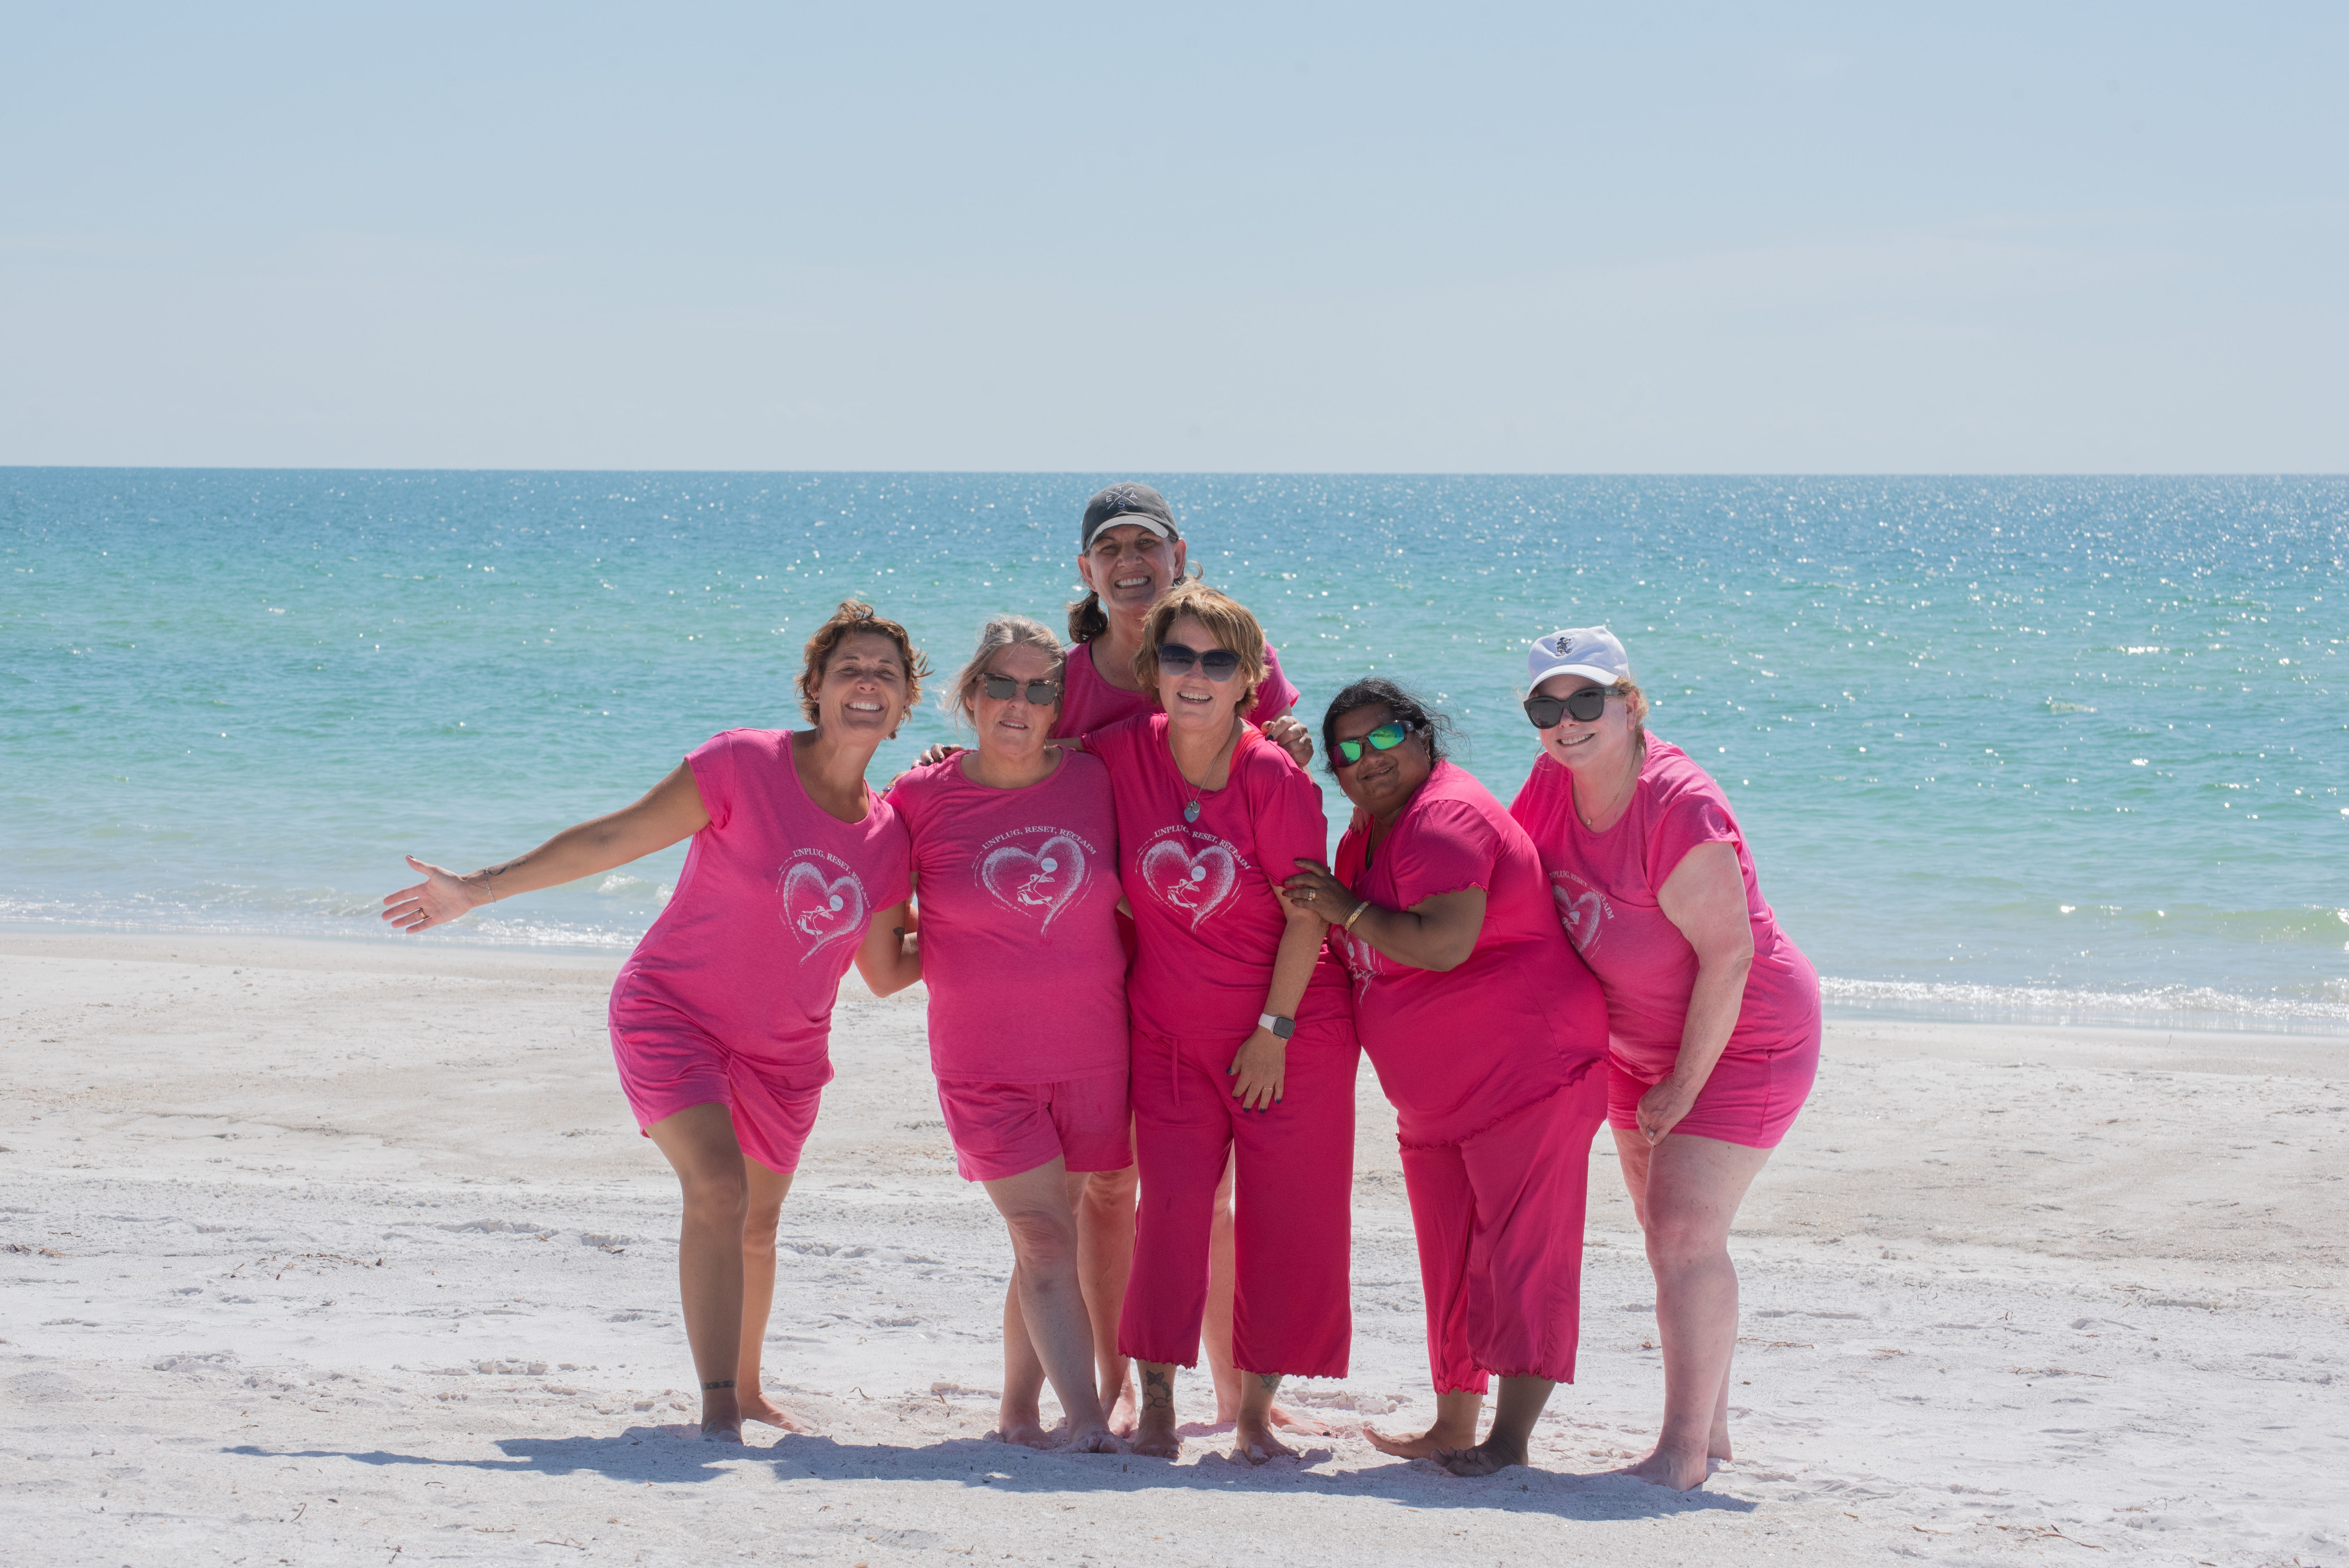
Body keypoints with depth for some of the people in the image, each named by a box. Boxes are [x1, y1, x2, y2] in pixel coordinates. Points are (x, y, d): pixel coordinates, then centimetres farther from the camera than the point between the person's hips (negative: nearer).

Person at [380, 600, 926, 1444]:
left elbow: (887, 972, 8)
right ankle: (716, 1406, -24)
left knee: (756, 1225, 17)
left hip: (783, 1051, 5)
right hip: (673, 1015, -5)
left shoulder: (889, 837, -2)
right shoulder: (745, 767, -18)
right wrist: (476, 889, -15)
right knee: (717, 1188, -24)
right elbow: (610, 840, -15)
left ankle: (745, 1388, 38)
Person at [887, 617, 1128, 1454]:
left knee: (1048, 1239, 9)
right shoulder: (923, 798, -4)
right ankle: (1087, 1419, -12)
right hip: (984, 1062, -2)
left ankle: (1018, 1410, 22)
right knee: (1045, 1238, -9)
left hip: (1092, 1055, 2)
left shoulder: (1097, 782, 0)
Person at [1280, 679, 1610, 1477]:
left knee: (1521, 1251, -11)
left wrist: (1347, 909, -17)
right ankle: (1454, 1426, 22)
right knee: (1450, 1258, 14)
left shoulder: (1446, 818, -17)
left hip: (1525, 1070, -10)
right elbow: (1369, 961, 25)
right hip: (1436, 1097, 10)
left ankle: (1510, 1439, -15)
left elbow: (1444, 943, -29)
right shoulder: (1367, 832, 14)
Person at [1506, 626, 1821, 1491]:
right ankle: (1709, 1425, 26)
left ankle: (1684, 1450, -13)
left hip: (1742, 1038, -9)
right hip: (1640, 1044, 9)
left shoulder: (1681, 809, -30)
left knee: (1686, 1232, -16)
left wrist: (1685, 1085, -21)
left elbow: (1728, 954, -28)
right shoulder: (1555, 781, -6)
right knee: (1668, 1234, 14)